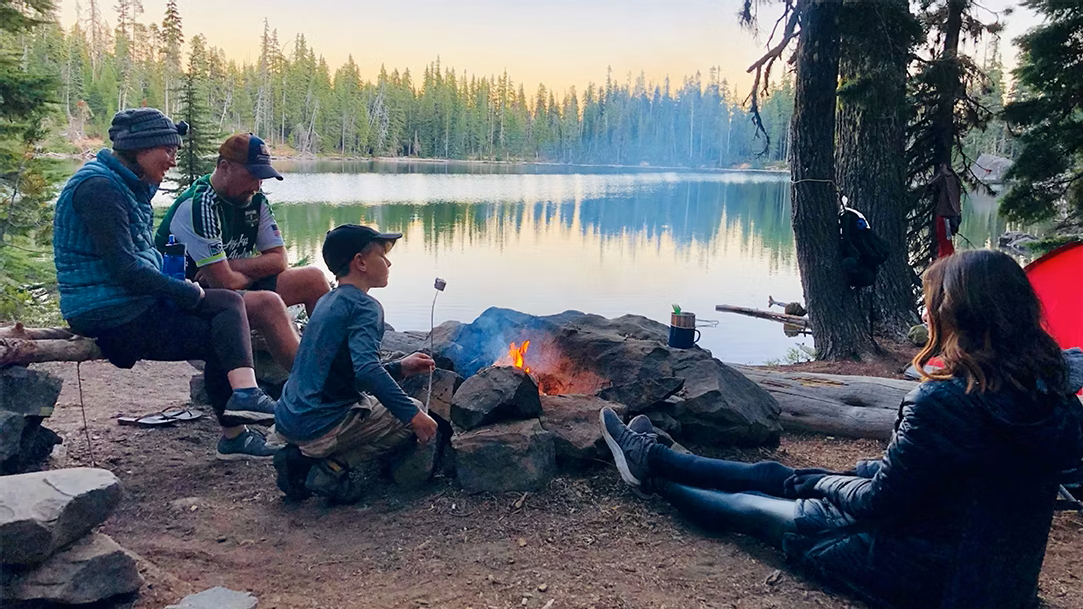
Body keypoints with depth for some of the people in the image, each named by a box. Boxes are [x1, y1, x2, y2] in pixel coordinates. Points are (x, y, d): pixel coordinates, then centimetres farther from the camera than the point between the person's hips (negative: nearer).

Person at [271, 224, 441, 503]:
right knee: (413, 418, 1)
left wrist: (399, 368, 18)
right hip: (319, 425, -9)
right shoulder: (363, 306, -12)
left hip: (288, 419, 9)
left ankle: (300, 457, 12)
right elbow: (366, 370, -28)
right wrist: (414, 415, -25)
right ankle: (332, 468, -7)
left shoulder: (328, 301, 16)